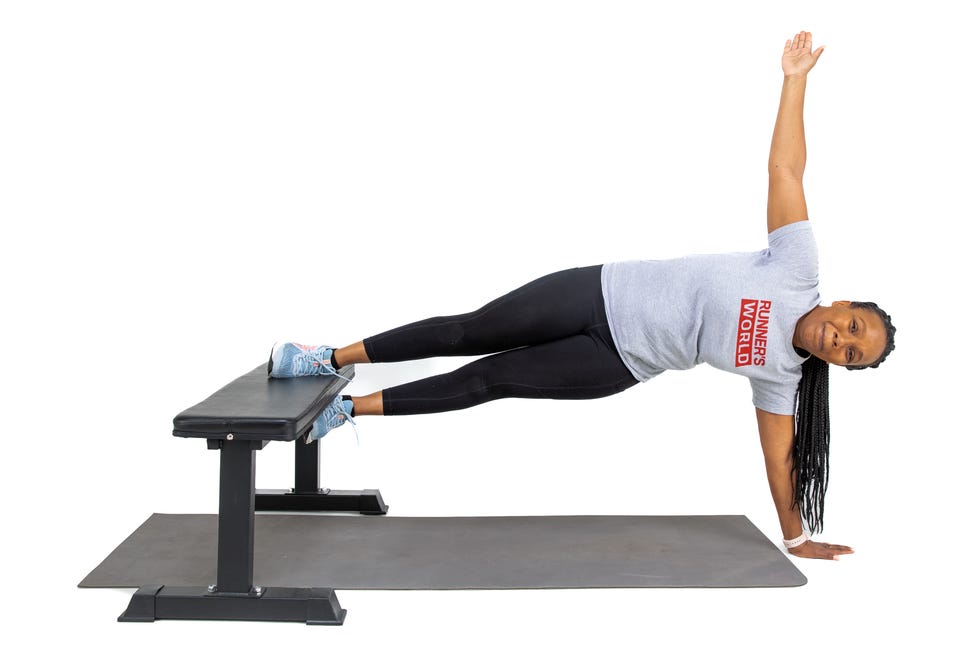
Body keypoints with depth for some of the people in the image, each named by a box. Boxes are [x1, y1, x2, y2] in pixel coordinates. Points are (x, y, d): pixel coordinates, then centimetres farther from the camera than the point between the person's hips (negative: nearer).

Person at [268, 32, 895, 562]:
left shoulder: (781, 371, -3)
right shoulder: (798, 269, -7)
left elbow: (780, 457, 6)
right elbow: (785, 166, -7)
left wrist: (797, 537, 7)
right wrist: (795, 79, -9)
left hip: (622, 361, 1)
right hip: (601, 293, 0)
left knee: (491, 379, -4)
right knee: (467, 333, -3)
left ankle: (347, 408, 8)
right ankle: (330, 359, 9)